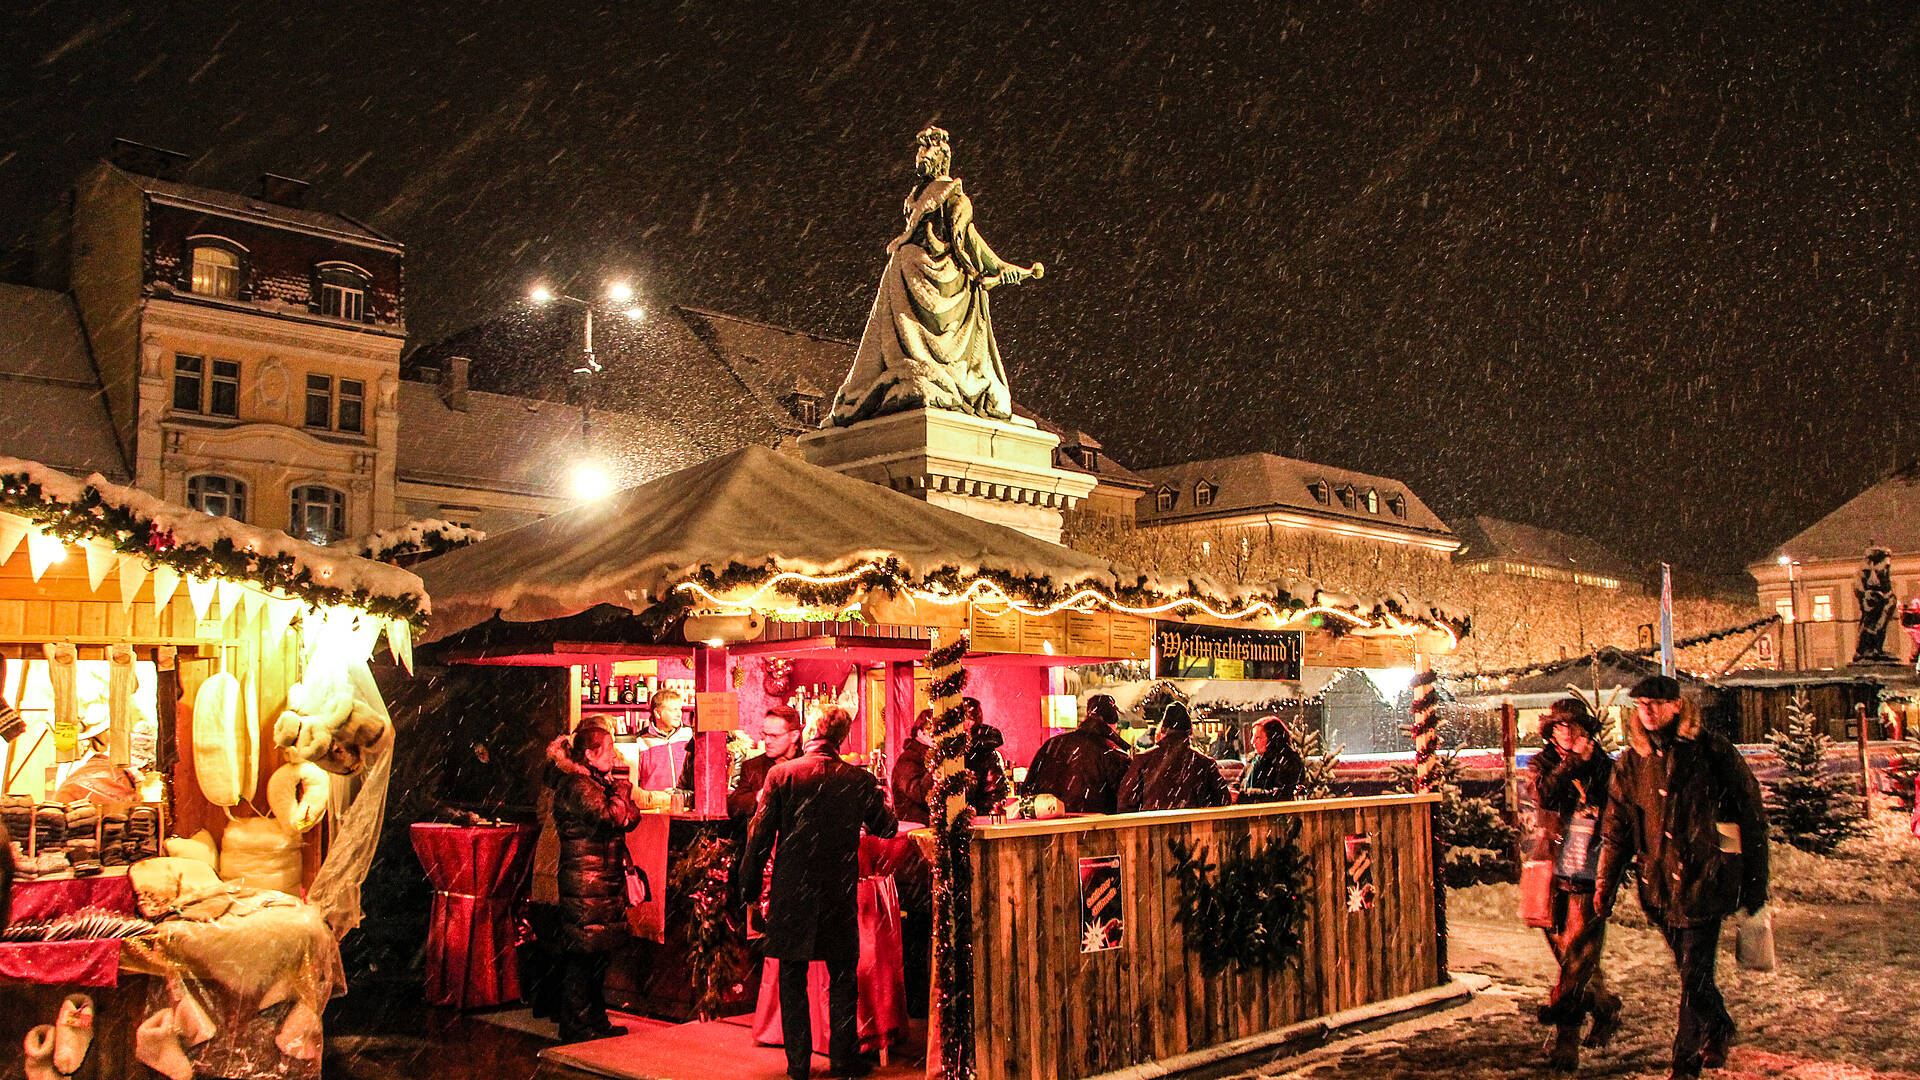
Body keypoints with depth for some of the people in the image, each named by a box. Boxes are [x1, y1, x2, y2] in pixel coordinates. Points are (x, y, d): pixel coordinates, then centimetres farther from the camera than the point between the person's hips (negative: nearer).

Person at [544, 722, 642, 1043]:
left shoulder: (596, 782, 17)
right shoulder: (577, 786, -14)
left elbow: (631, 818, 16)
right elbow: (615, 817, -23)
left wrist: (616, 786, 6)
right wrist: (619, 788, -7)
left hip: (606, 879, 10)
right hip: (585, 882, -10)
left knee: (598, 954, 15)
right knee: (583, 954, -4)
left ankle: (595, 1021, 23)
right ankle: (577, 1027, 4)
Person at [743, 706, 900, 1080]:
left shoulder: (781, 774, -8)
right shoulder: (859, 780, -5)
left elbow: (760, 835, -5)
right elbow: (886, 828, 9)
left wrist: (752, 885, 5)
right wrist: (878, 797, 28)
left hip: (792, 892, -1)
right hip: (840, 893, 1)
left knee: (792, 980, 10)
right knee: (842, 978, 14)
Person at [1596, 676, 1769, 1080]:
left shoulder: (1713, 750, -6)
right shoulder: (1632, 762, 7)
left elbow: (1751, 816, 0)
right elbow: (1616, 826, 12)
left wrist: (1755, 882, 0)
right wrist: (1606, 881, 5)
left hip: (1704, 880, -5)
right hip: (1659, 884, 5)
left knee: (1695, 975, -6)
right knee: (1691, 972, 17)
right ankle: (1718, 1031, 42)